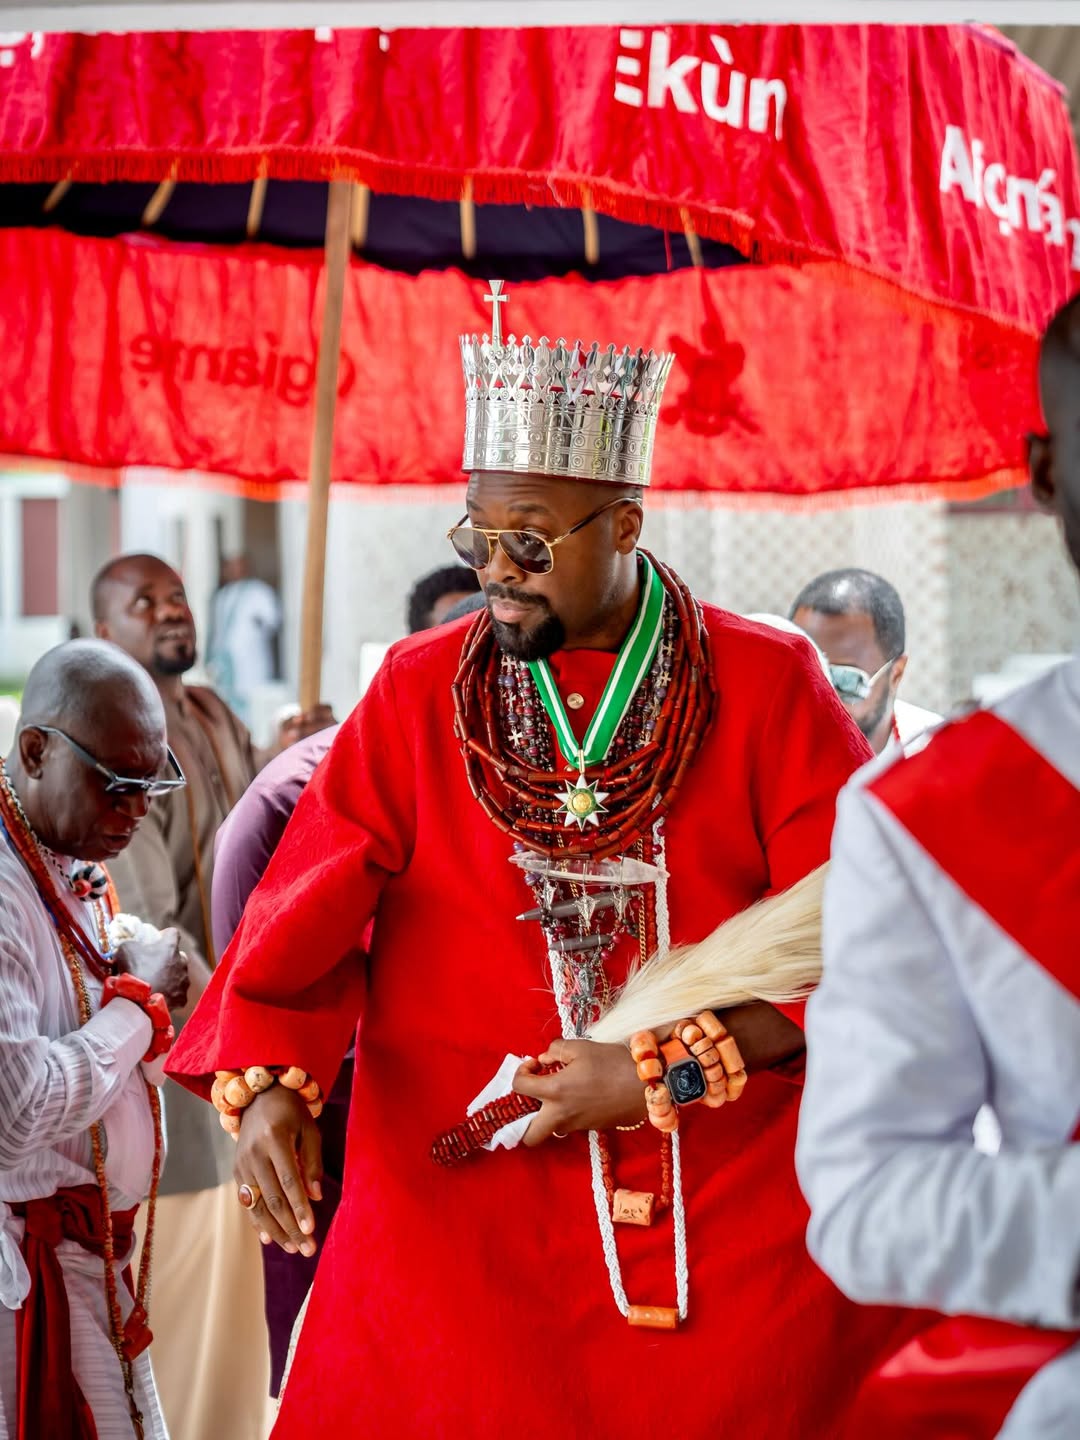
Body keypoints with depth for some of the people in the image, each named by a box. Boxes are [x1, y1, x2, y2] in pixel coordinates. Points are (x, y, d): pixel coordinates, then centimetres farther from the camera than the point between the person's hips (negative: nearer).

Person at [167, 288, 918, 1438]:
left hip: (739, 1212, -1)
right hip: (461, 1217, 1)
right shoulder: (417, 694, 4)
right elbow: (308, 905, -3)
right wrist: (265, 1080, -20)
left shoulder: (768, 688, -2)